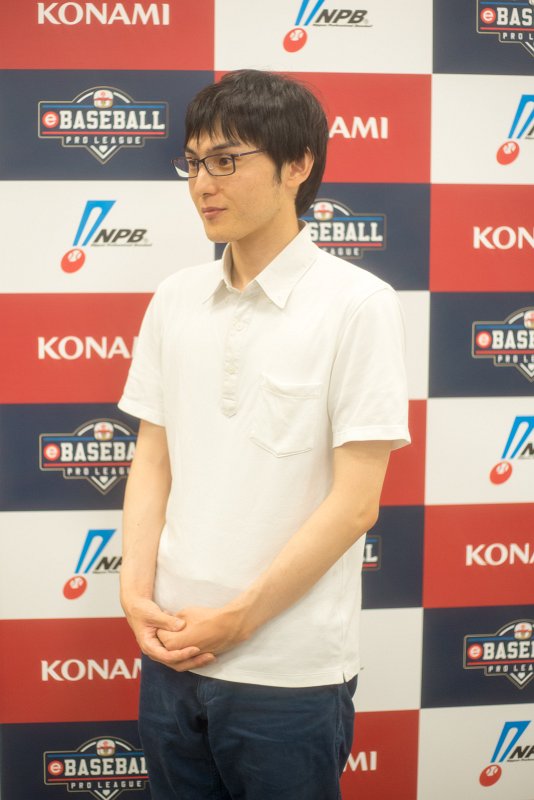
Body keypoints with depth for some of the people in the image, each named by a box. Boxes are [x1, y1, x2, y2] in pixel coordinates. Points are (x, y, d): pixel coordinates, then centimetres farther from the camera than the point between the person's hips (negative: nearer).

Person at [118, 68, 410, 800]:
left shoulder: (357, 304, -10)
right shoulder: (175, 298, 4)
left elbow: (355, 501, -12)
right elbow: (152, 460, 9)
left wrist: (239, 617, -12)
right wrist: (137, 590, -4)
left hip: (289, 675, -4)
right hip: (172, 655, 4)